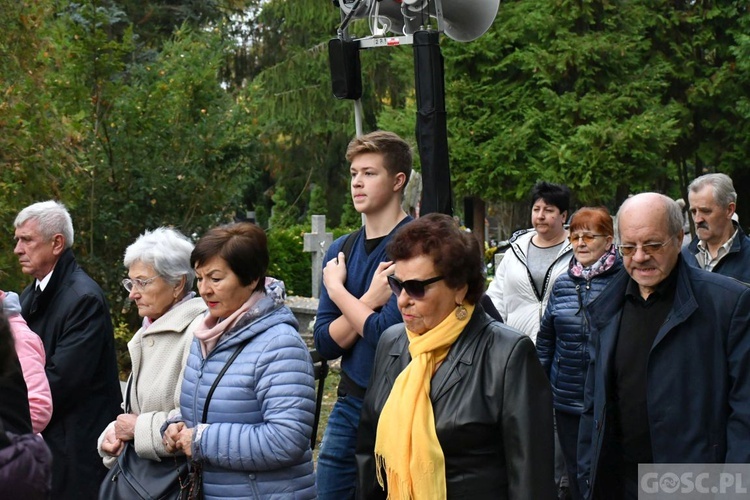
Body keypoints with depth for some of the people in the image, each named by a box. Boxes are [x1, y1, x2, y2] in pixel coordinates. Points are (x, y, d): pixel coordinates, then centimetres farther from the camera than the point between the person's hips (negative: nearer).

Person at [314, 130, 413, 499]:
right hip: (350, 402, 6)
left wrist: (337, 289, -6)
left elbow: (387, 333, -20)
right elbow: (325, 343, 2)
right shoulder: (341, 249, 8)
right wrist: (369, 300, -14)